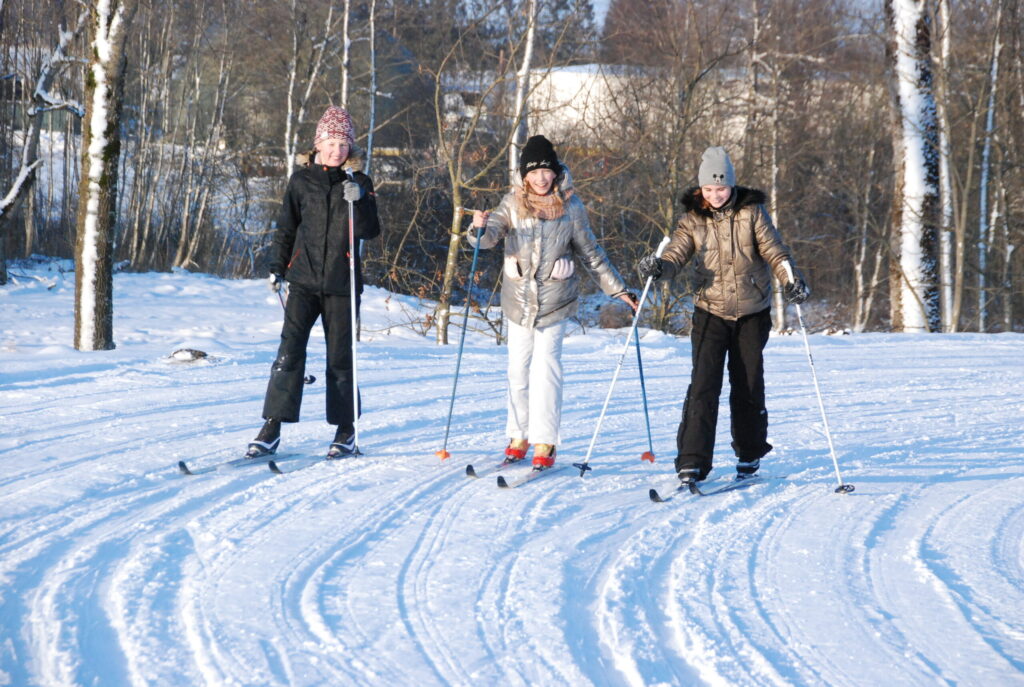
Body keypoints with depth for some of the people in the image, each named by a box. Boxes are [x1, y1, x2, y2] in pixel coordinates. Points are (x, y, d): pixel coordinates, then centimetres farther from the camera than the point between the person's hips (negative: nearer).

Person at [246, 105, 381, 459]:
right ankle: (272, 427, -8)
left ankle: (346, 430, 17)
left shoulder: (359, 184, 5)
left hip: (341, 284, 0)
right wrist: (276, 268, 9)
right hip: (304, 280, 0)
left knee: (340, 357, 5)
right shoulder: (301, 181, 8)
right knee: (289, 351, -9)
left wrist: (357, 202, -20)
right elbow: (285, 228, 15)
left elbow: (369, 231, -4)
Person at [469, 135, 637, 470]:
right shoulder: (513, 203, -1)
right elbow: (490, 237, -13)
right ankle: (518, 438, 19)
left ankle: (545, 444, -9)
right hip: (518, 298, 2)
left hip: (555, 299, -2)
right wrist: (480, 229, -36)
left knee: (545, 366, -11)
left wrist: (618, 289, 5)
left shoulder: (570, 206, -2)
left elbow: (591, 253, 6)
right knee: (518, 369, 7)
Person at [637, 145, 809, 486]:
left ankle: (749, 455, 26)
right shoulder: (692, 219, -1)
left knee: (748, 385, 7)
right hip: (711, 313, 0)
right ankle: (692, 462, -12)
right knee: (704, 384, -11)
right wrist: (658, 267, -32)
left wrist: (792, 280, -27)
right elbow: (676, 255, -10)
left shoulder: (752, 212, -4)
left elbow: (773, 250, -9)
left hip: (752, 313, 0)